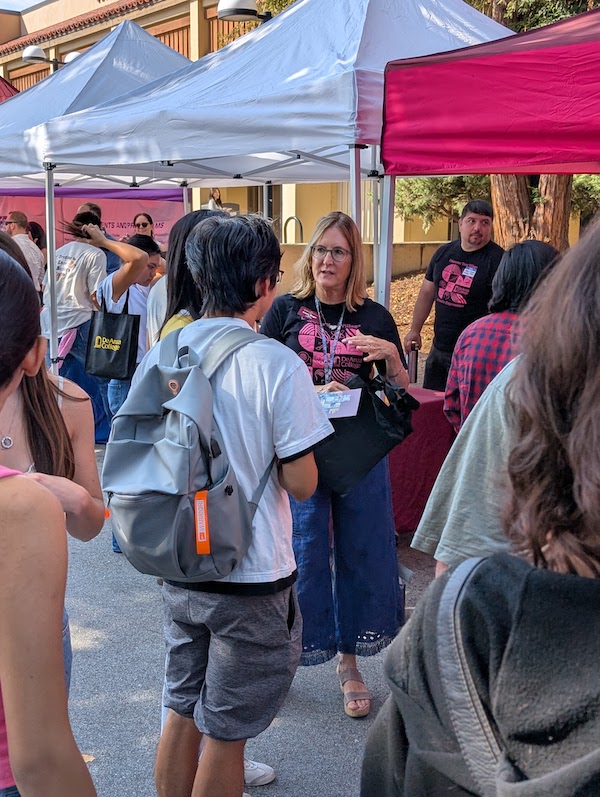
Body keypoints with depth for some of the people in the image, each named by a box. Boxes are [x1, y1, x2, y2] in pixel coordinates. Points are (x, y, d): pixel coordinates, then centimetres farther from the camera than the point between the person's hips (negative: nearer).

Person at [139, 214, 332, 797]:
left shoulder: (160, 355, -3)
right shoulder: (277, 366, -18)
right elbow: (301, 483, -15)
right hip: (251, 576, -5)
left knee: (182, 712, 21)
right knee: (225, 731, 10)